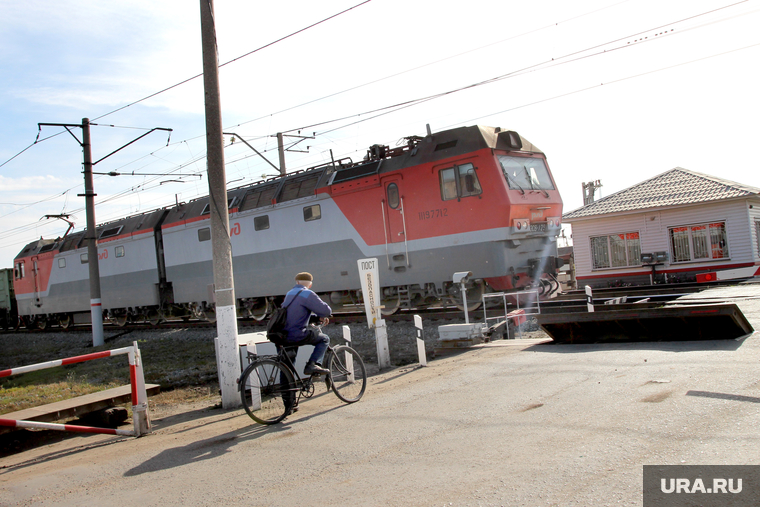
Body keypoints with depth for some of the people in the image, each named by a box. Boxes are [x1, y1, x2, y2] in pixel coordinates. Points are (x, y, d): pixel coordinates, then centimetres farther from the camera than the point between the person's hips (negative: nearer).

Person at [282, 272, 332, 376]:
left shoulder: (290, 293, 17)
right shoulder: (307, 294, -10)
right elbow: (326, 310, -13)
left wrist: (318, 317, 20)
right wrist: (322, 316, 12)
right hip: (297, 336, -8)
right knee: (324, 339, 7)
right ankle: (313, 364, -9)